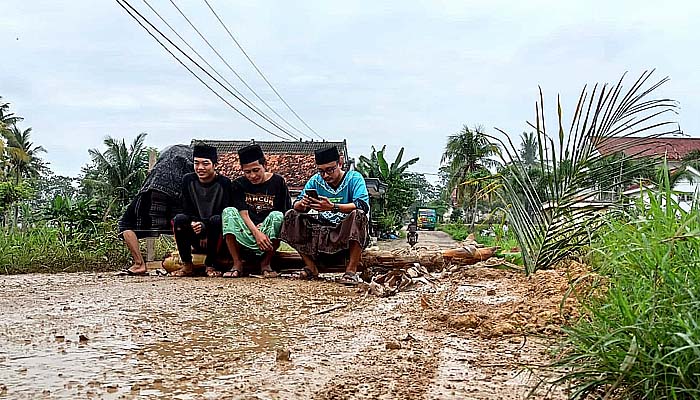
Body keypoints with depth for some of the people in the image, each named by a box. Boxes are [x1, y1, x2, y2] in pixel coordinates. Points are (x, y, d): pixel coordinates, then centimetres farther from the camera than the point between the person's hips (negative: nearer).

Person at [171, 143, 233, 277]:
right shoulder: (188, 180, 1)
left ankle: (210, 265, -19)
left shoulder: (224, 183, -9)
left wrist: (204, 226, -28)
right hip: (196, 236, 3)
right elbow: (187, 210, -1)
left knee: (217, 220, -33)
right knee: (179, 219, -24)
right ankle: (187, 266, -15)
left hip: (216, 237, -3)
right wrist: (193, 224, -23)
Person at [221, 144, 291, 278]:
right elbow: (243, 214, -6)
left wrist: (263, 226, -17)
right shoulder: (239, 184, 5)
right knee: (229, 212, -23)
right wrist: (256, 233, -24)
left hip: (269, 234, -1)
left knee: (277, 216, -31)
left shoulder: (278, 182, 0)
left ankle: (266, 263, -13)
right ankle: (237, 264, -19)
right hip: (246, 234, 2)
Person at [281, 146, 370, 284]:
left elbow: (363, 205, -25)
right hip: (324, 229, 5)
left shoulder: (354, 178, -7)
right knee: (291, 216, -8)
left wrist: (333, 207, -38)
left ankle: (352, 270, -29)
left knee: (357, 215, -34)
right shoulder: (316, 181, 5)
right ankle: (311, 267, -8)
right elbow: (296, 205, -1)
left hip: (349, 232, -4)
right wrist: (302, 204, -27)